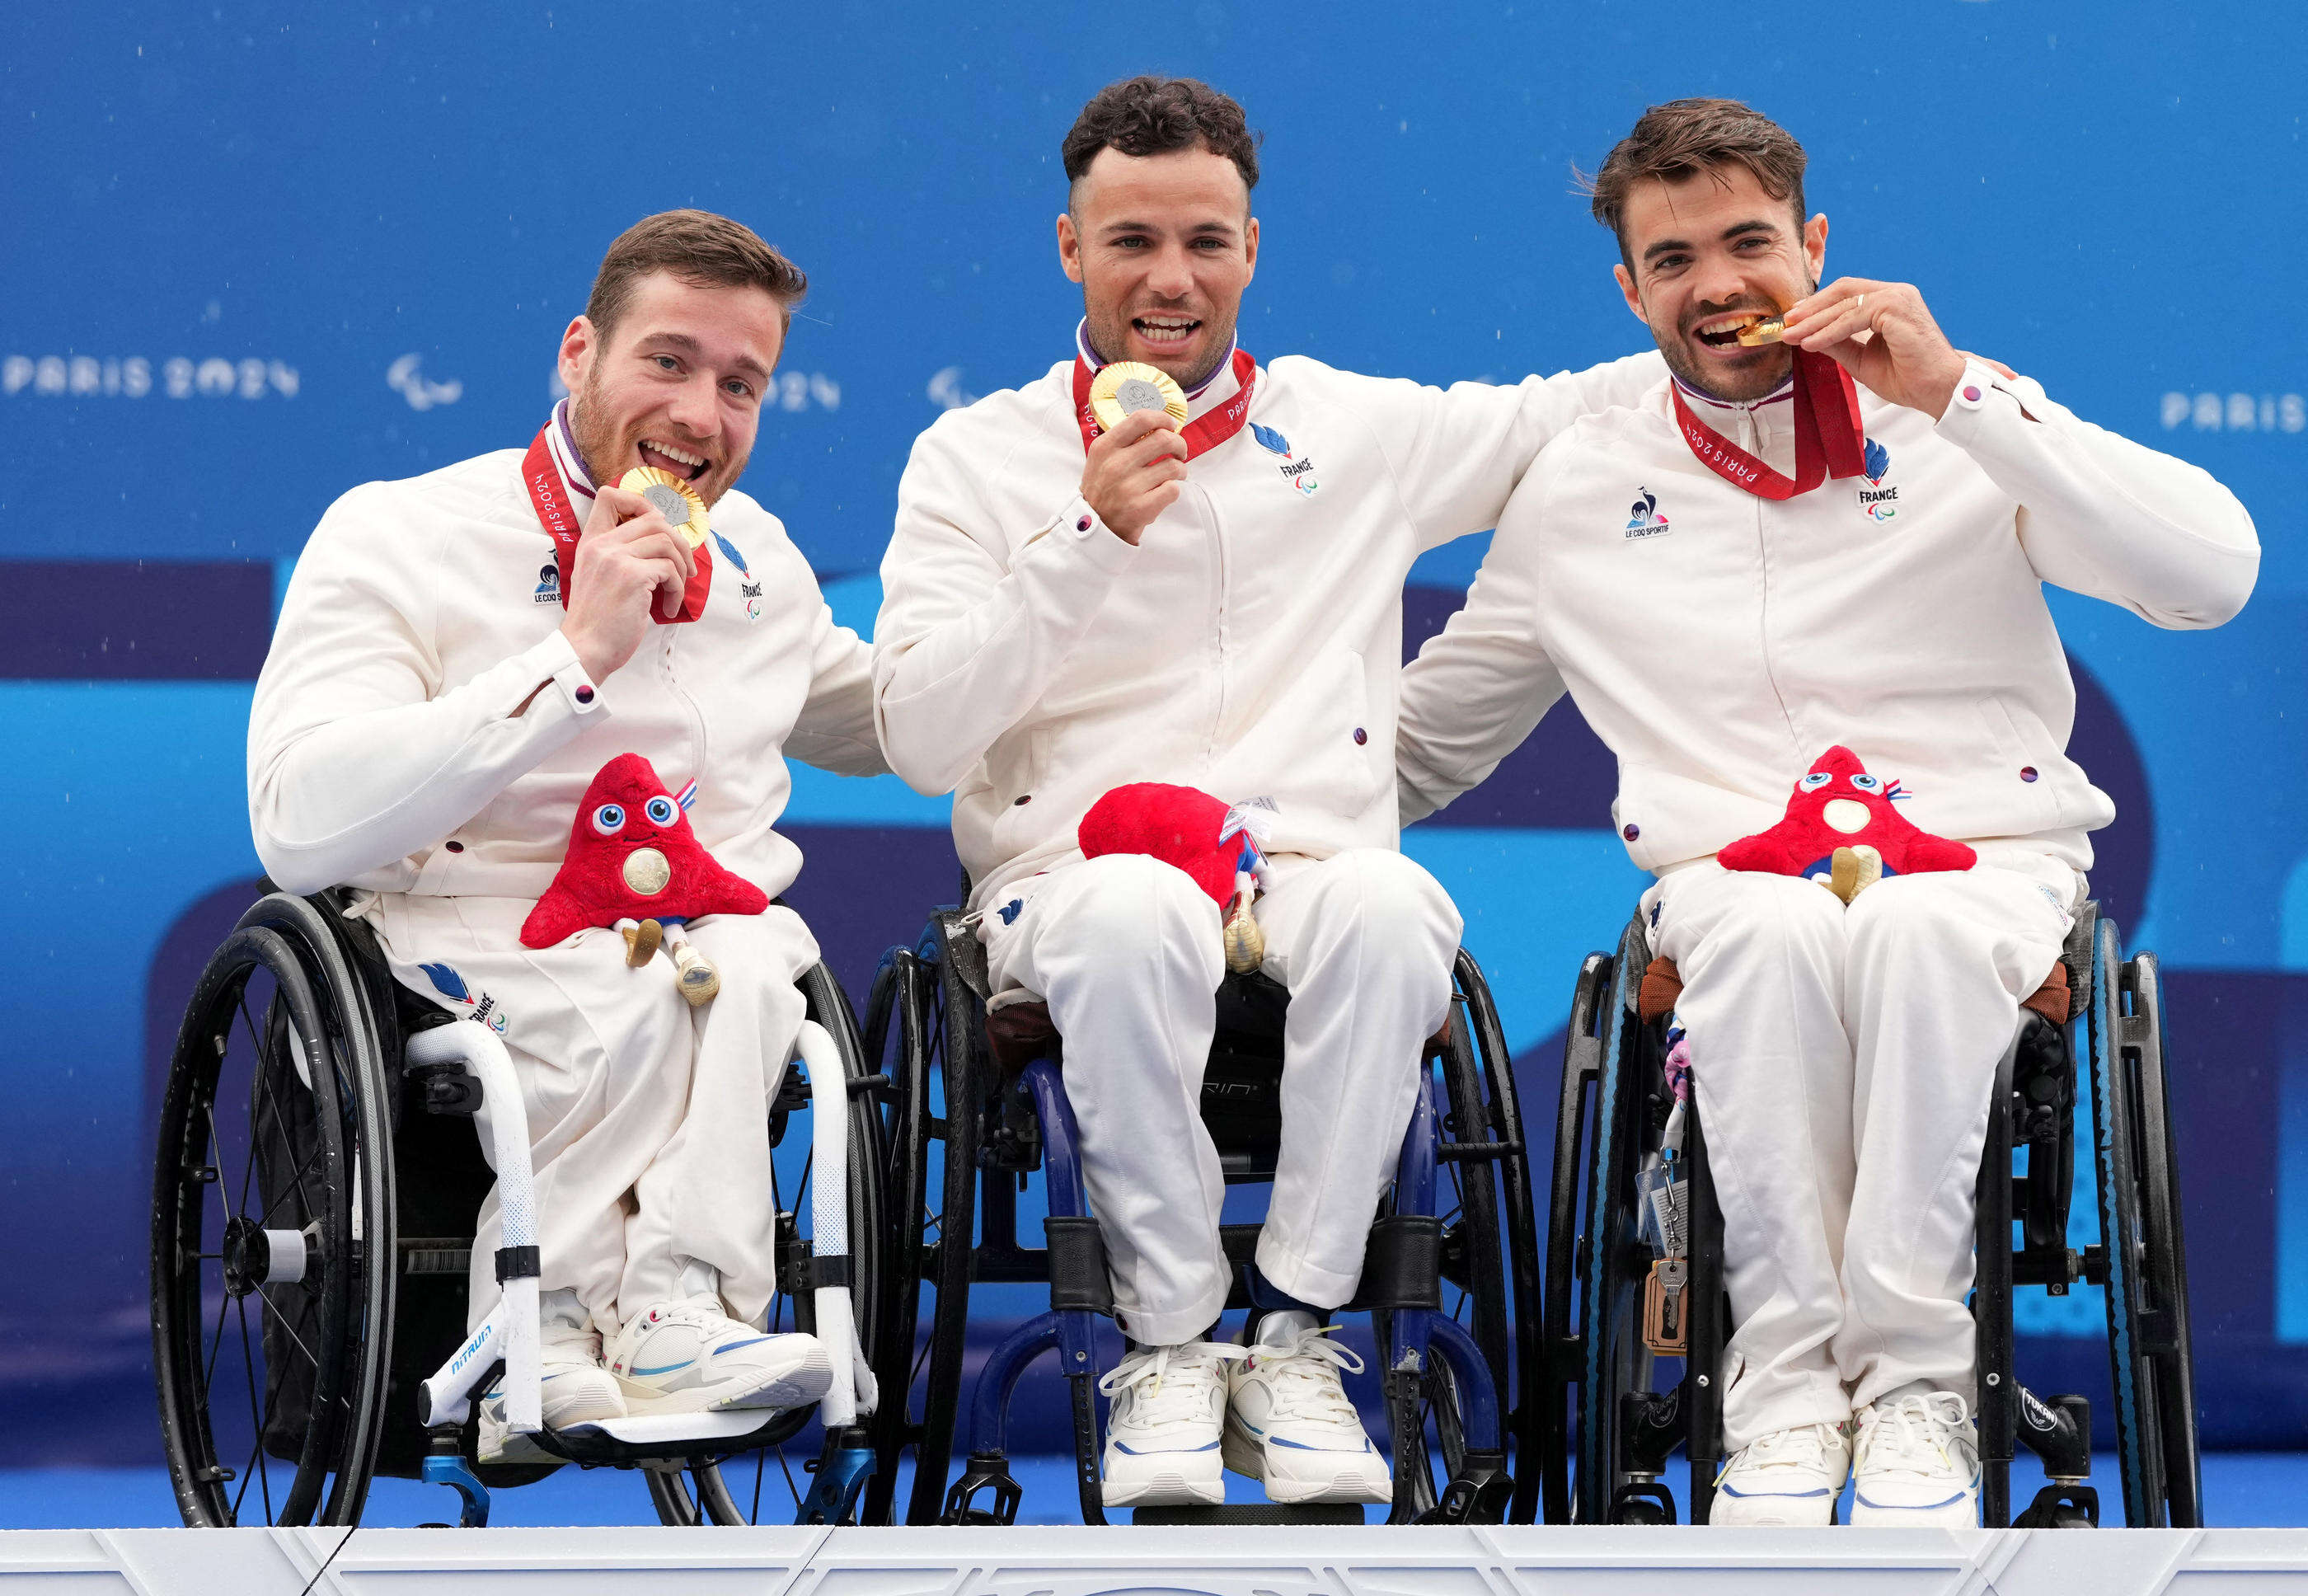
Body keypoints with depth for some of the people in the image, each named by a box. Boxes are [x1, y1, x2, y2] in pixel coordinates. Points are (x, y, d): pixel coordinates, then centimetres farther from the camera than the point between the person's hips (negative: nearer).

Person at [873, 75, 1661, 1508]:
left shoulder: (1354, 432, 16)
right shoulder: (978, 460, 10)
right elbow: (920, 739, -1)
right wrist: (1087, 541, -11)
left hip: (1314, 865, 1)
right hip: (1075, 879, -1)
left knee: (1386, 907, -36)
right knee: (1136, 918, -39)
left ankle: (1298, 1336, -23)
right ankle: (1171, 1342, -23)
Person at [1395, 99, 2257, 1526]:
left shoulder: (1960, 430, 5)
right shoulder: (1581, 492, 14)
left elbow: (2214, 576, -10)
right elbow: (1425, 739, 27)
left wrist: (1957, 394, -13)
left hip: (1985, 858, -1)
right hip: (1729, 871, 1)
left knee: (1921, 927, -38)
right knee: (1767, 929, -36)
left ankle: (1914, 1380, -29)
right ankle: (1788, 1388, -29)